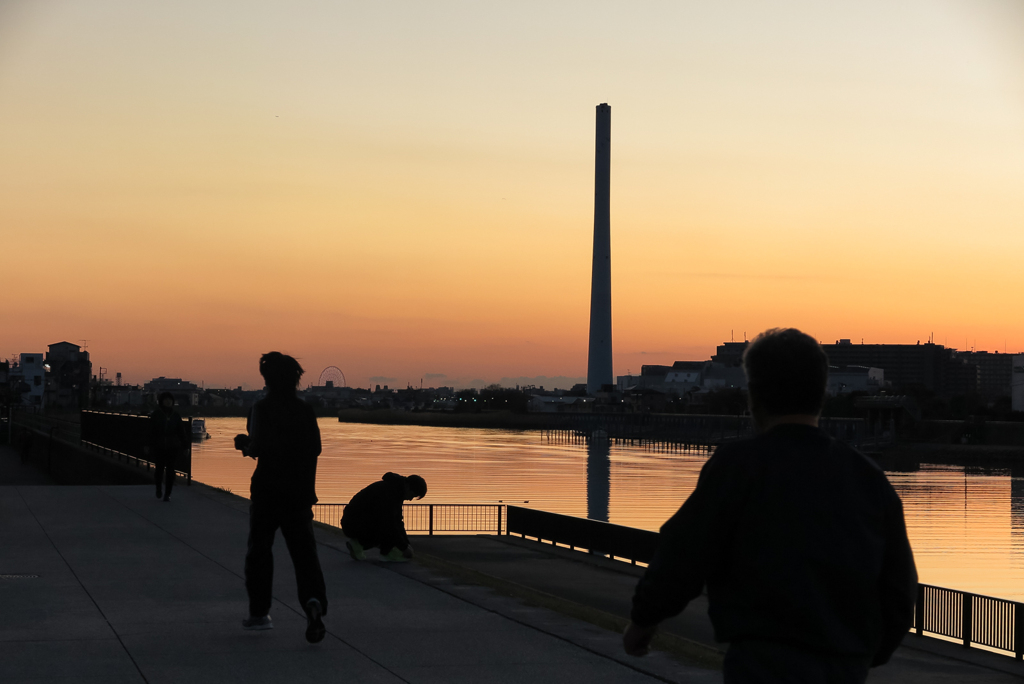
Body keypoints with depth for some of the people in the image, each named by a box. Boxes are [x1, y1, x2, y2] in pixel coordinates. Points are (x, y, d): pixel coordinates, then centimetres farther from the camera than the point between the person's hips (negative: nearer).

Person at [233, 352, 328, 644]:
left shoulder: (262, 408, -9)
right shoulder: (305, 409, 5)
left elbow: (258, 446, -18)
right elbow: (315, 448, 8)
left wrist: (244, 444, 2)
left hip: (267, 490, -3)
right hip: (299, 490, 3)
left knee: (260, 549, 14)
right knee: (304, 550, -2)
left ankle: (260, 612, 20)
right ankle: (314, 601, -27)